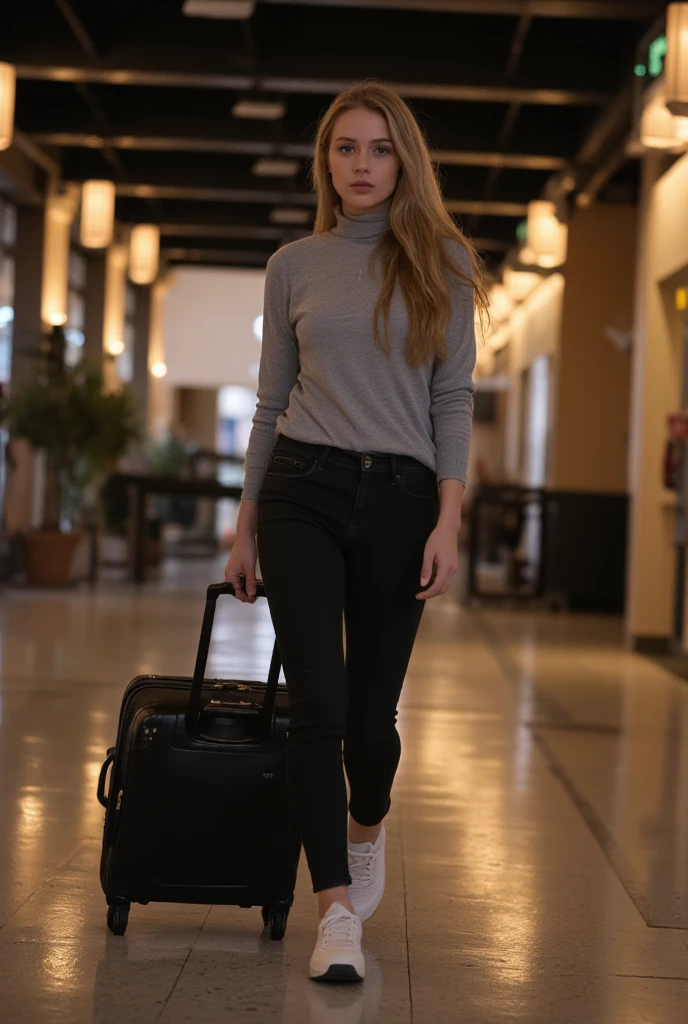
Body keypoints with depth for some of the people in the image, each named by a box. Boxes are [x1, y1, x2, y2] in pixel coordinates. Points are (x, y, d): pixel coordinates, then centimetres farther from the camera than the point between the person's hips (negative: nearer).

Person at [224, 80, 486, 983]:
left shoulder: (441, 260, 4)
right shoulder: (294, 265, 8)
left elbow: (454, 398, 1)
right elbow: (272, 400, 12)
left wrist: (448, 520, -8)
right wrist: (245, 524, 10)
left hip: (399, 499, 0)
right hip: (301, 491, 1)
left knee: (373, 707, 4)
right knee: (318, 699, -9)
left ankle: (367, 828, 38)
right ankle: (337, 910, -1)